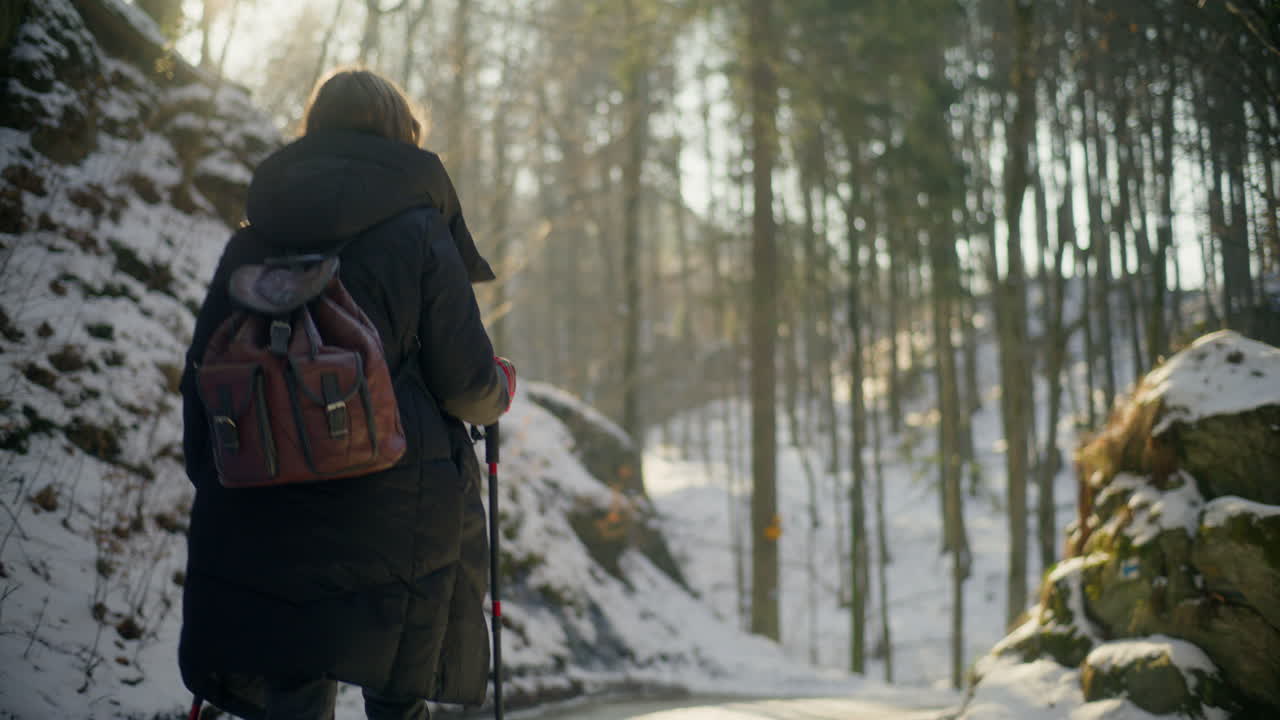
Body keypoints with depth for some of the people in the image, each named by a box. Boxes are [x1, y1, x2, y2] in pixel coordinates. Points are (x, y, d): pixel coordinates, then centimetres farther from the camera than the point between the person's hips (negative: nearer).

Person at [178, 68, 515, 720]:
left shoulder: (252, 237, 7)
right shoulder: (417, 231, -5)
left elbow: (202, 373, 8)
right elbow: (464, 379, -5)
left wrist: (212, 483, 17)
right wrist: (499, 392, 17)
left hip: (267, 510, 3)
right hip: (395, 509, -3)